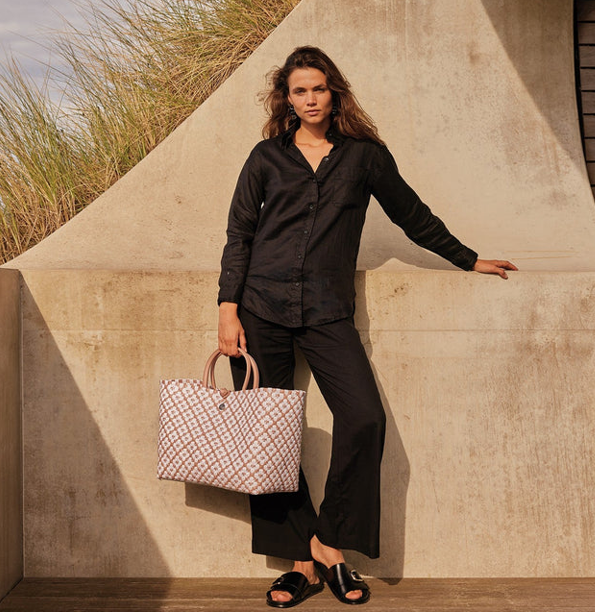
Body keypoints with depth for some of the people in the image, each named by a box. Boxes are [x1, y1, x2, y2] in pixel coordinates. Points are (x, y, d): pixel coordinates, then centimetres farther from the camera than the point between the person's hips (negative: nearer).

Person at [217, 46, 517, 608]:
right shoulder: (267, 157, 10)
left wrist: (469, 260, 28)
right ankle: (303, 560, 7)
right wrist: (228, 309, -2)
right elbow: (239, 234, 8)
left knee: (364, 418, -18)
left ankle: (329, 540, -1)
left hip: (326, 311, 0)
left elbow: (412, 216, 22)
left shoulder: (364, 155, 11)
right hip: (262, 307, 0)